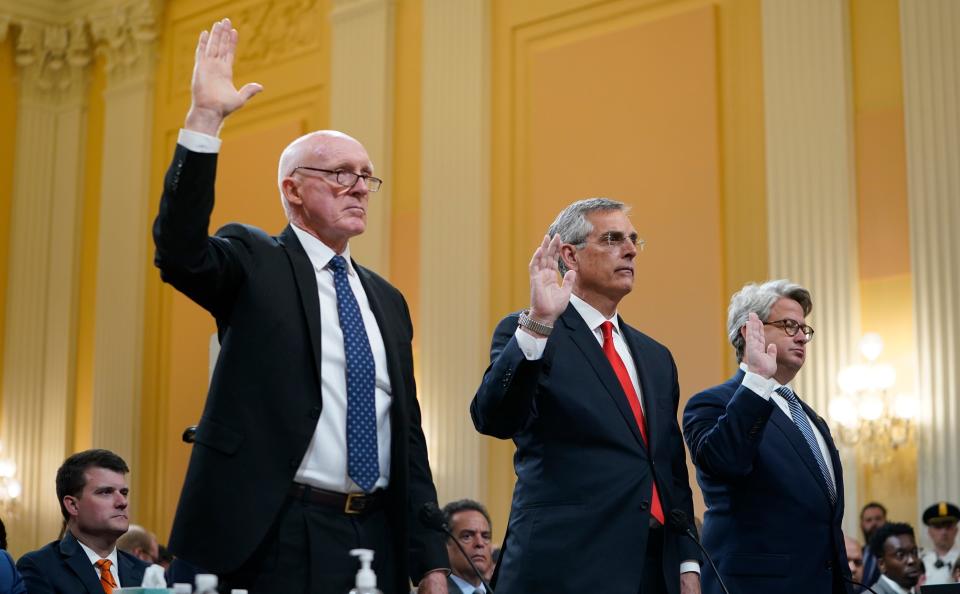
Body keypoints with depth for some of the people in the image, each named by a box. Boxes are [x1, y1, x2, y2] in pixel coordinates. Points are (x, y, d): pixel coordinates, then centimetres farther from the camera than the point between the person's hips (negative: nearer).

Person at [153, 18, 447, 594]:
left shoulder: (388, 300, 15)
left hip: (379, 540, 5)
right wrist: (205, 119, -28)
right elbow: (178, 250, -21)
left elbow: (408, 432, 14)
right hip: (280, 540, -5)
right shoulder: (255, 264, 1)